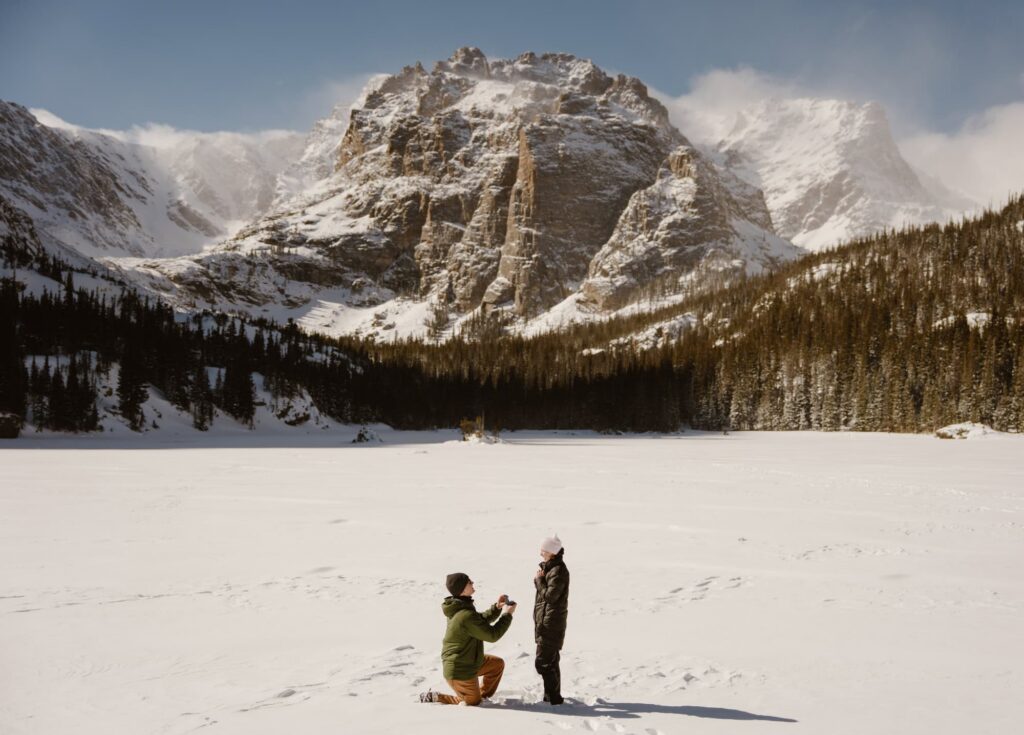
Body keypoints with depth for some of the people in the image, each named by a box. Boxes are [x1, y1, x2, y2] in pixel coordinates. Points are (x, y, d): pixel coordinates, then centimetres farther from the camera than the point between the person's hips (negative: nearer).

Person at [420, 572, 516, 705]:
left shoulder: (458, 609, 0)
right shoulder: (467, 616, -32)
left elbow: (481, 620, 14)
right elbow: (492, 635, -23)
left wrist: (497, 608, -1)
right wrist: (507, 614, -14)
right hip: (460, 671, -9)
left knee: (497, 664, 17)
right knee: (472, 702, 9)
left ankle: (483, 695, 30)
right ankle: (434, 697, 7)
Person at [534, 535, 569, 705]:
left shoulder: (558, 571, -20)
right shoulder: (551, 568, 11)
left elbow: (549, 595, -23)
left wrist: (539, 579, -11)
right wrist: (539, 580, -4)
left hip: (551, 623, -10)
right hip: (546, 622, 10)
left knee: (543, 662, -7)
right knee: (550, 661, 18)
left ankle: (553, 698, 1)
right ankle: (552, 696, 28)